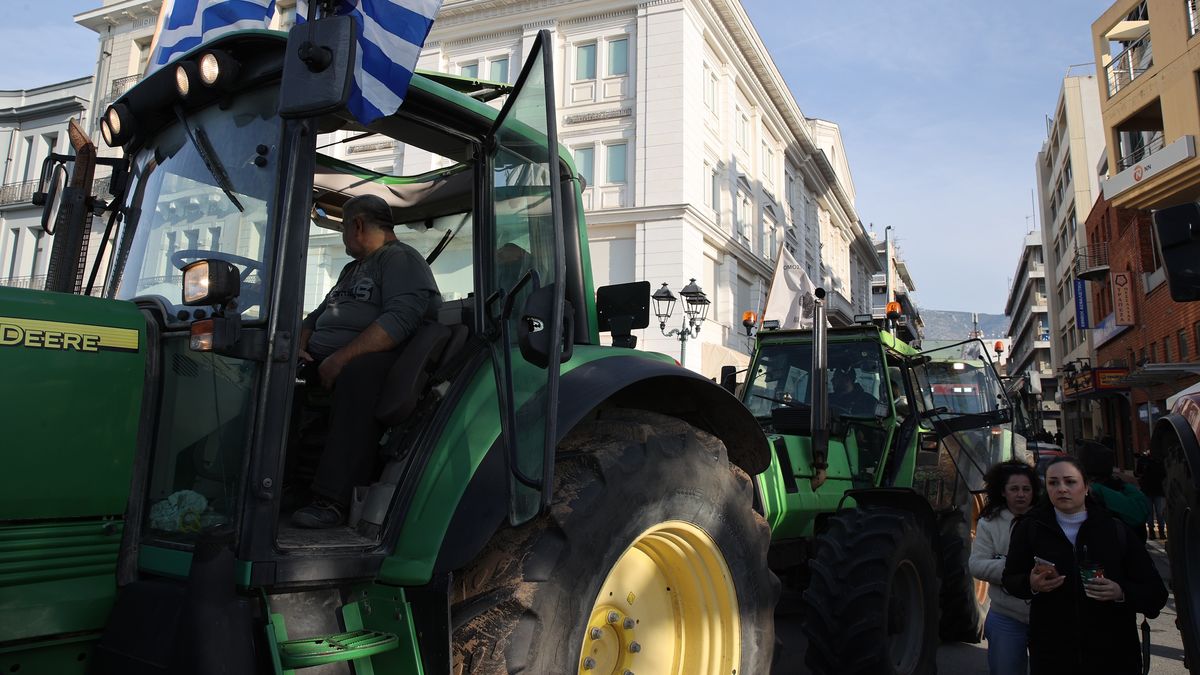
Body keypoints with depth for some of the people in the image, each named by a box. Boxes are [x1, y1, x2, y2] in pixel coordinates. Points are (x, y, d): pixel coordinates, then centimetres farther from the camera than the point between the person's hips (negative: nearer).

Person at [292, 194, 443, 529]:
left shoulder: (400, 258, 0)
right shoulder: (351, 269, 31)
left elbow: (400, 319, -17)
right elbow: (317, 315, 30)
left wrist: (341, 358, -24)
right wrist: (300, 346, 7)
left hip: (372, 358, -9)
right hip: (322, 359, 9)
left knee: (357, 375, -39)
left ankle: (332, 500, -41)